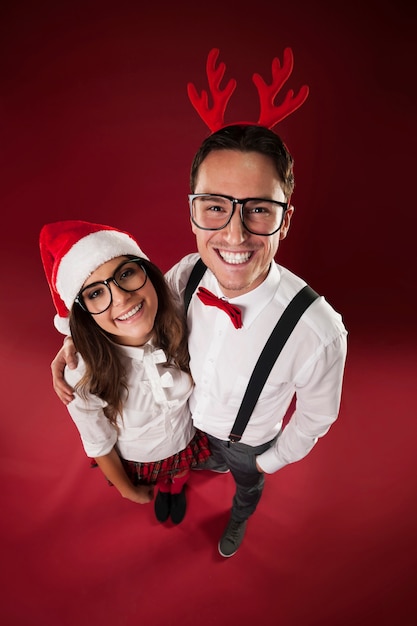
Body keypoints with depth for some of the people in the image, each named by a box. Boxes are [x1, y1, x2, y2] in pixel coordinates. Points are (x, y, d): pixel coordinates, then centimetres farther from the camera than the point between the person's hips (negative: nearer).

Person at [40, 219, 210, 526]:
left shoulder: (179, 330, -33)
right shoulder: (83, 376, -38)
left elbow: (201, 387, -11)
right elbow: (98, 445, -19)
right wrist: (129, 490, -1)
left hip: (185, 440, 2)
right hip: (136, 460, -1)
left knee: (179, 476, 35)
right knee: (155, 483, 34)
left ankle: (176, 488, 72)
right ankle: (161, 490, 71)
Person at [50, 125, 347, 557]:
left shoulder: (319, 334, -42)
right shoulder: (188, 274, -30)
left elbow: (315, 417, -20)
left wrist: (274, 459, -4)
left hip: (249, 442, -2)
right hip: (192, 422, 3)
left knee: (247, 487, 34)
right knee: (207, 457, 39)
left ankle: (238, 521, 72)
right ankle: (217, 462, 78)